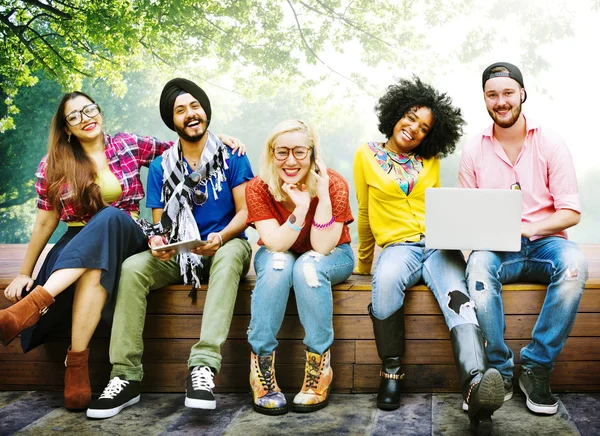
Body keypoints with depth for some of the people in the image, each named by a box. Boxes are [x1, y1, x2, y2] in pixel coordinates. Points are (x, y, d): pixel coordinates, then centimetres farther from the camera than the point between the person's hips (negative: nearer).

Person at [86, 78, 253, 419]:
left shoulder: (232, 157, 0)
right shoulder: (161, 168, 7)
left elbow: (245, 212, -5)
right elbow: (159, 224, 7)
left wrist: (221, 237, -25)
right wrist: (157, 242, -18)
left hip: (224, 246, -2)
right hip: (177, 254, 3)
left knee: (231, 254, -39)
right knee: (132, 268, -27)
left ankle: (204, 365, -47)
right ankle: (126, 376, -26)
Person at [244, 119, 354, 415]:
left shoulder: (334, 184, -22)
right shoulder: (258, 188, -18)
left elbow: (321, 248, -26)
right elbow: (276, 245, -25)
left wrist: (323, 197, -36)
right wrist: (301, 206, -38)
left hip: (331, 258, -1)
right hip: (277, 256, 1)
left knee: (308, 265, -35)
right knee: (278, 264, -34)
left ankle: (319, 373, -26)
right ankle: (261, 375, -27)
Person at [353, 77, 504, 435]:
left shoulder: (430, 161, 18)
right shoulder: (367, 156, 11)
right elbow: (365, 215, 16)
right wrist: (364, 263, 21)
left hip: (438, 243, 2)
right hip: (398, 245, -2)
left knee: (457, 297, -32)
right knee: (386, 279, -40)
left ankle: (477, 384, -57)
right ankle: (392, 372, -22)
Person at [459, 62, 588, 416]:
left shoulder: (550, 143, 2)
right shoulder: (474, 151, 7)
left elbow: (571, 212, -2)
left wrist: (526, 229, -18)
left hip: (544, 241, 0)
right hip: (495, 247, 1)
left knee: (573, 263, -34)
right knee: (479, 264, -35)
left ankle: (537, 366, -20)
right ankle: (499, 372, -22)